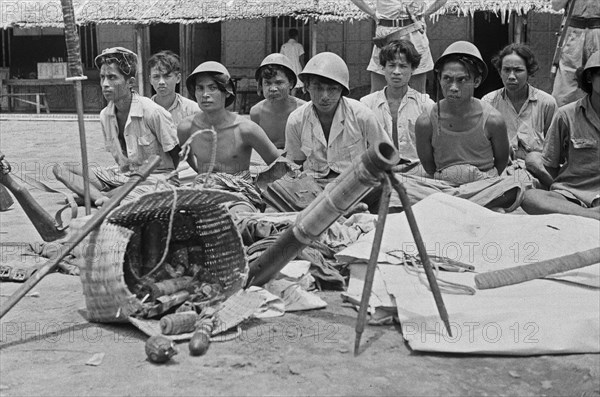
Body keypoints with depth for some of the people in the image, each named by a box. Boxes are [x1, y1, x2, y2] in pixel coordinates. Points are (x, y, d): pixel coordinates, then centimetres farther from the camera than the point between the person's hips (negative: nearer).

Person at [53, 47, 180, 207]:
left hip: (156, 178, -7)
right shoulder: (105, 115, 1)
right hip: (123, 175, 7)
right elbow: (118, 156, 13)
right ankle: (101, 199, -26)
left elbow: (177, 155, -10)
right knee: (60, 169, -8)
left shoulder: (153, 112, -18)